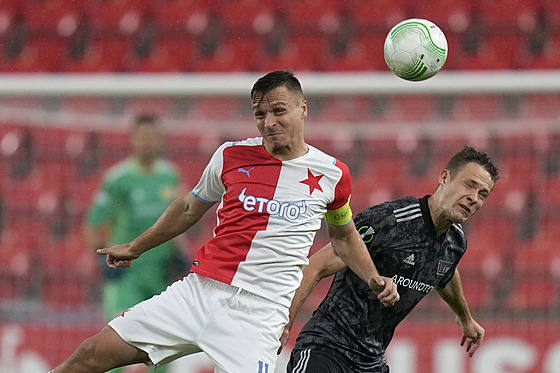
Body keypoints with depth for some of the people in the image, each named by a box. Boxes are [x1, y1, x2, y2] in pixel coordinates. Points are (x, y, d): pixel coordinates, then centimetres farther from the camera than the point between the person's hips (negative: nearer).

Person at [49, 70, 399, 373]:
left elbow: (344, 236, 23)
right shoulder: (232, 155, 6)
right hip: (198, 289, 2)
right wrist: (134, 247, 32)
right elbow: (190, 208, 24)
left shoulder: (333, 174, 3)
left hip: (258, 312, -2)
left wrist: (374, 279, 7)